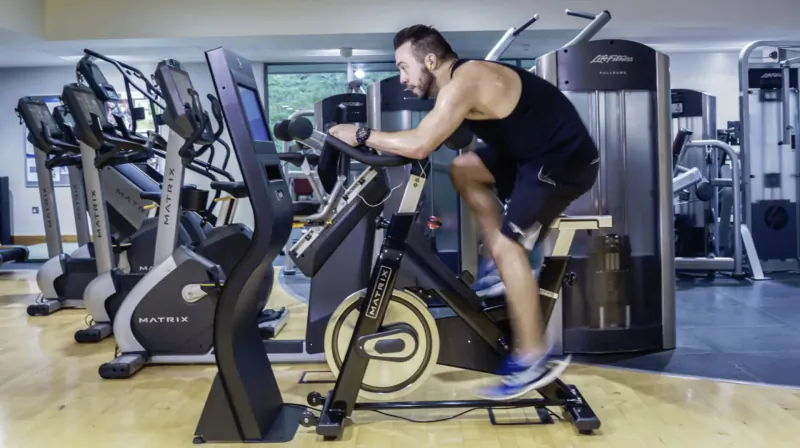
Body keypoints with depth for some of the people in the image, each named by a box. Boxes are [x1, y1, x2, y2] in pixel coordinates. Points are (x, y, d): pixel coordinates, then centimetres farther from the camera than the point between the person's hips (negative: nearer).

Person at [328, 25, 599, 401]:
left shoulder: (462, 83, -21)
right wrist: (376, 141, 5)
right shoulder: (463, 78, 10)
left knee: (507, 246, -13)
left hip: (565, 159, -10)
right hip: (535, 151, 10)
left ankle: (533, 361, -3)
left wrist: (361, 135, -16)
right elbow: (427, 140, 14)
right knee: (463, 169, 10)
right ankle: (500, 265, 16)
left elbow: (418, 145, -28)